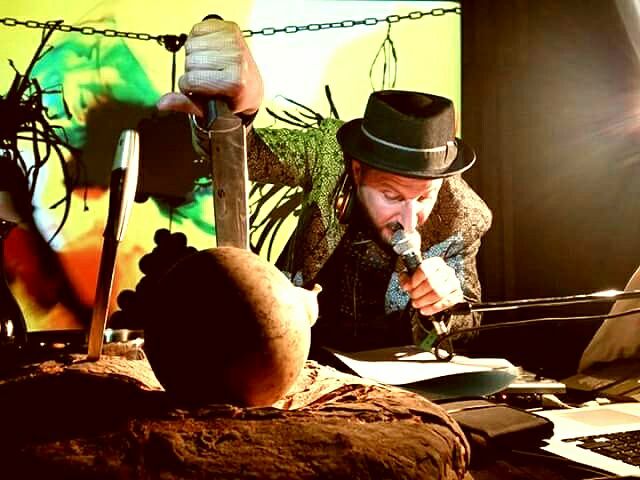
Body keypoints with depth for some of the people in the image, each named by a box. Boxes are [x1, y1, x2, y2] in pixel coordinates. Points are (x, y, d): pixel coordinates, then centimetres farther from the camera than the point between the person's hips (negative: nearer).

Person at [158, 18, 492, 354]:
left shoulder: (463, 219, -17)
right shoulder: (332, 152, -19)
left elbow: (467, 330, -6)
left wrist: (447, 304, -28)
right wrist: (230, 115, -54)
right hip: (299, 341, 0)